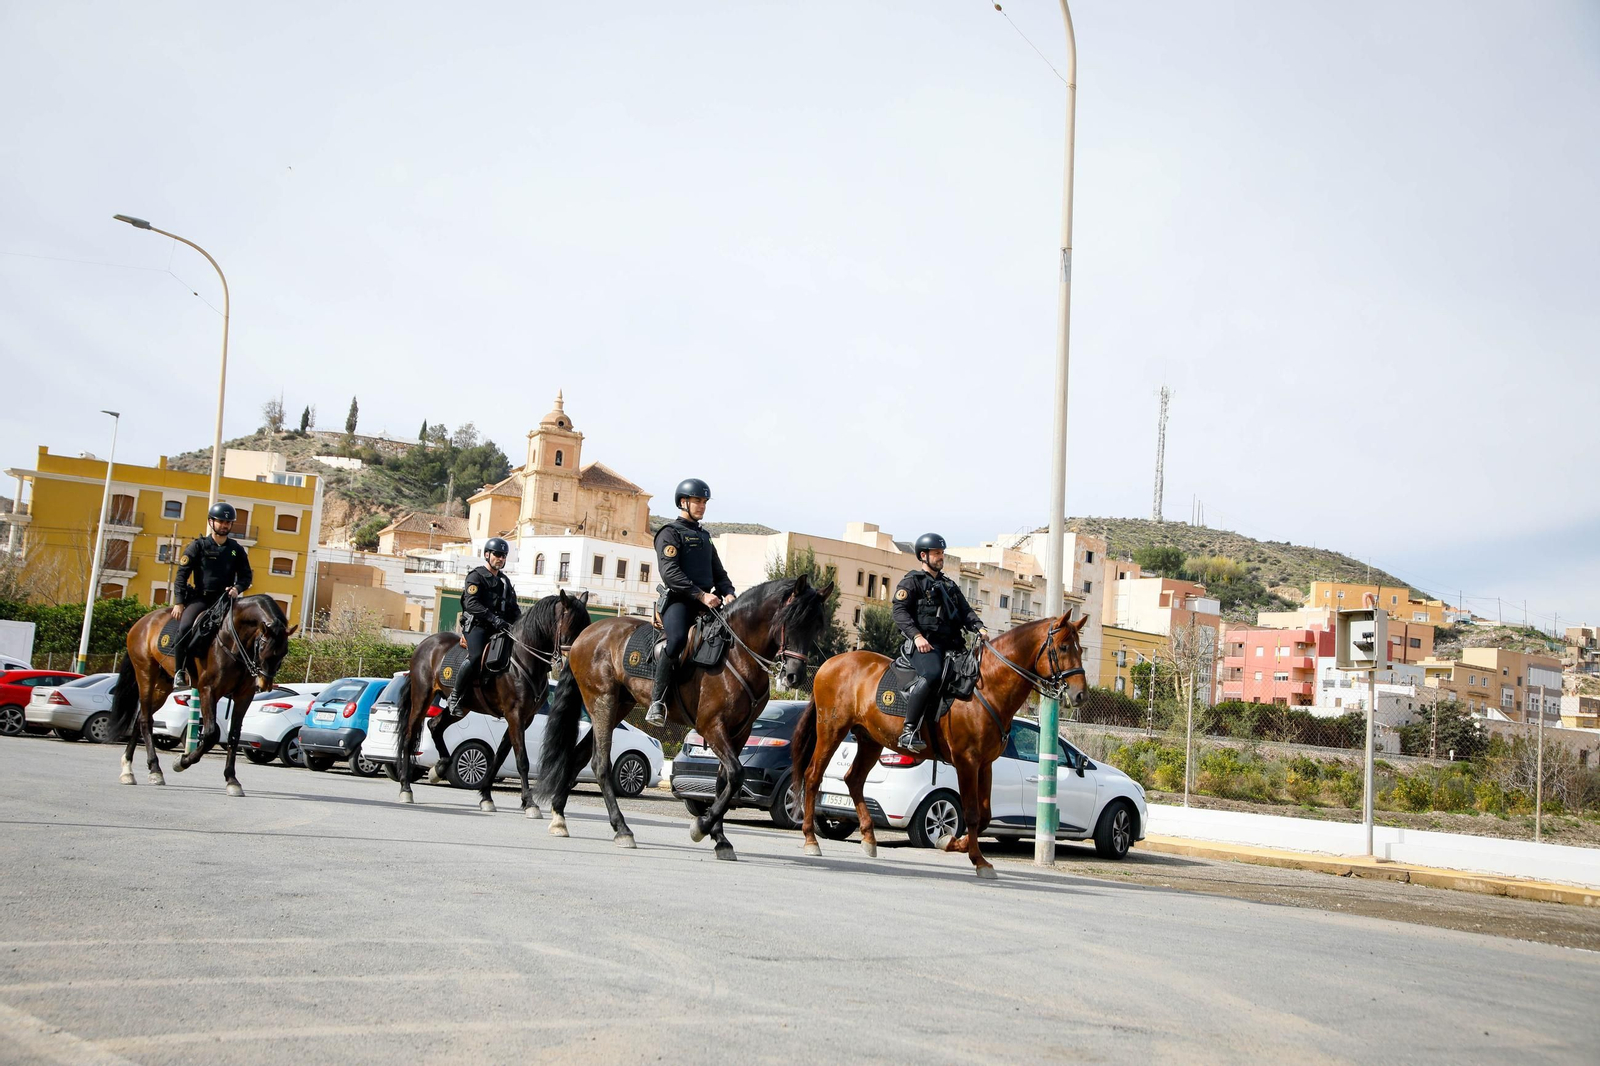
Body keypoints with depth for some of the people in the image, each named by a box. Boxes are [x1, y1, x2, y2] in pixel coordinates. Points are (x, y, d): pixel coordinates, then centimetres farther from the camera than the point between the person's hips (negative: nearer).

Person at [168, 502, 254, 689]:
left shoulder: (237, 549, 11)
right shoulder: (198, 546, 3)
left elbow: (246, 575, 14)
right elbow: (182, 574, 1)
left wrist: (237, 588, -9)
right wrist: (179, 602, -8)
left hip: (225, 599, 3)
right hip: (200, 597, -3)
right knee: (185, 627, -26)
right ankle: (180, 671, -14)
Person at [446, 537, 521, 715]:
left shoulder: (505, 581, 24)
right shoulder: (476, 576, 0)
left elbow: (513, 608, 24)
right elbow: (471, 603, -14)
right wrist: (494, 619, -24)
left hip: (498, 627, 8)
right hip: (477, 625, -8)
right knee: (476, 657, -30)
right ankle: (454, 698, -19)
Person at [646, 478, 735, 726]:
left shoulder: (704, 537, 25)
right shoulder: (670, 533, 1)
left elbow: (718, 572, 24)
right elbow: (669, 572, -13)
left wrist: (728, 593, 1)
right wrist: (700, 595, -21)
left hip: (707, 602, 8)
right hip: (678, 600, -8)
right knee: (677, 638, -34)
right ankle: (657, 701, -28)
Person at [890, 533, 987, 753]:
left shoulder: (950, 586, 29)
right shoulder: (911, 582, 7)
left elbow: (965, 611, 21)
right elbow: (899, 610, -5)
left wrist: (979, 628, -1)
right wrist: (916, 636, -20)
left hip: (951, 644, 8)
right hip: (925, 644, -8)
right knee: (932, 675, -34)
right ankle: (909, 731, -33)